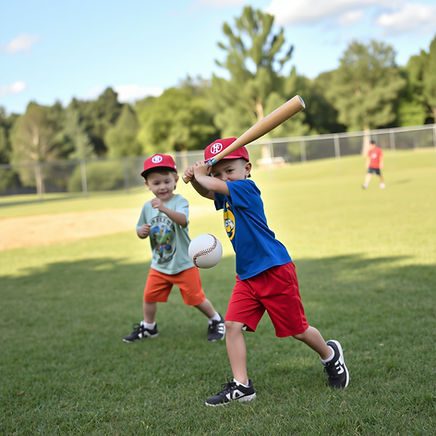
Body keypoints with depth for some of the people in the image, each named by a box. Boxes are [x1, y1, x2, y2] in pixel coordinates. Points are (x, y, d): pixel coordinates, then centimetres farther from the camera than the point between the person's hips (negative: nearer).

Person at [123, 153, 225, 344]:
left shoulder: (180, 201, -16)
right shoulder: (147, 207, 0)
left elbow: (182, 219, -38)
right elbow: (140, 230, 13)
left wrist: (164, 209, -55)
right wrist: (141, 231, -11)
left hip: (184, 263, -5)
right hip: (159, 265, 5)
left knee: (196, 298, 2)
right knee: (149, 296, 8)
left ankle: (216, 320, 27)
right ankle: (148, 327, 33)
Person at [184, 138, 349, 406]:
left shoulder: (246, 188, -15)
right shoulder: (227, 196, 11)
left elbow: (215, 186, -28)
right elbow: (208, 192, 28)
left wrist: (200, 176, -7)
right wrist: (195, 179, 6)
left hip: (275, 271, -8)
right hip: (247, 275, 8)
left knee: (297, 330, 5)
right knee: (232, 324, -6)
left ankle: (331, 355, 34)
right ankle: (241, 385, 0)